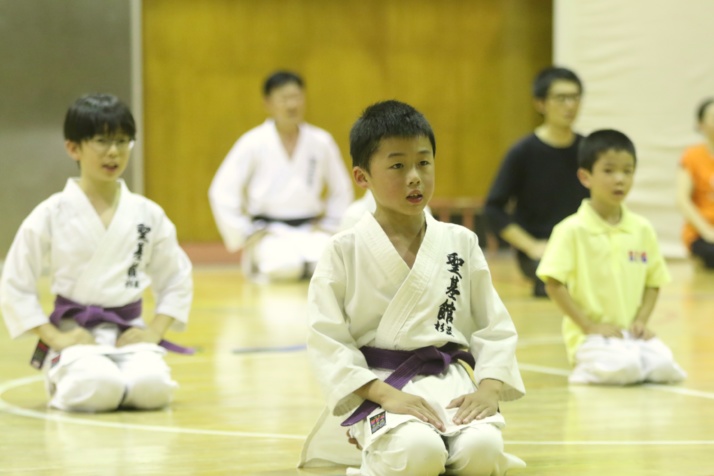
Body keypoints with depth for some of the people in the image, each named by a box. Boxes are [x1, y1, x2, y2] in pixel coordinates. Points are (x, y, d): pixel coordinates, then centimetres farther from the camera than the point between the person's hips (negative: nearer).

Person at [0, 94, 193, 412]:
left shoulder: (148, 215, 4)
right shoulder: (51, 215, -5)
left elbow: (177, 280, 13)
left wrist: (154, 331, -2)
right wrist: (54, 337, -10)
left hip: (130, 334, 2)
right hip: (76, 336, -2)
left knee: (152, 386, -29)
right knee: (98, 389, -32)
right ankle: (62, 381, 5)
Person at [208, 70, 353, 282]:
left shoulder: (321, 141, 1)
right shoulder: (253, 143, -6)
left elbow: (342, 190, 16)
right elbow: (222, 192, -4)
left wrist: (330, 226, 6)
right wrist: (245, 235, -6)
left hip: (309, 231, 3)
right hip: (269, 230, -3)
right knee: (285, 265, -36)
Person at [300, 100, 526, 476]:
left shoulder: (461, 243, 7)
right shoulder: (345, 251, -2)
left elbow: (496, 327, 8)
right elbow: (327, 340, -6)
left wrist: (489, 388, -10)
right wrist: (385, 395, -18)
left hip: (450, 381, 3)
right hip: (378, 387, -2)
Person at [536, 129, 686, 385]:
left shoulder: (642, 229, 8)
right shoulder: (572, 230, -7)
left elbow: (653, 282, 14)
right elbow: (554, 284, -10)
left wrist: (641, 320, -3)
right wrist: (589, 325, -13)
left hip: (631, 333, 5)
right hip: (590, 335, -5)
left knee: (664, 366, -22)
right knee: (621, 369, -32)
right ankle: (587, 366, 0)